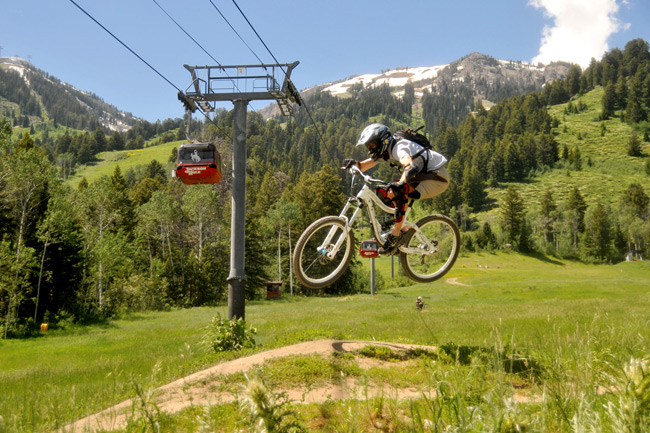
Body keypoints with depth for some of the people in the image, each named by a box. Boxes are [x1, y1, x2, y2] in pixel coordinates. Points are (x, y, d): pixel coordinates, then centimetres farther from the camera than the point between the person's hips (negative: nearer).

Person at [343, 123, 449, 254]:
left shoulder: (399, 147, -24)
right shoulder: (385, 150, 5)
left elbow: (411, 166, -43)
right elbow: (363, 166, 4)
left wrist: (401, 183, -60)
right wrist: (354, 163, -18)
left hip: (438, 177, -10)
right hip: (424, 176, 10)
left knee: (400, 192, -28)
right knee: (387, 192, 2)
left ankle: (395, 235, -21)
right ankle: (405, 229, 8)